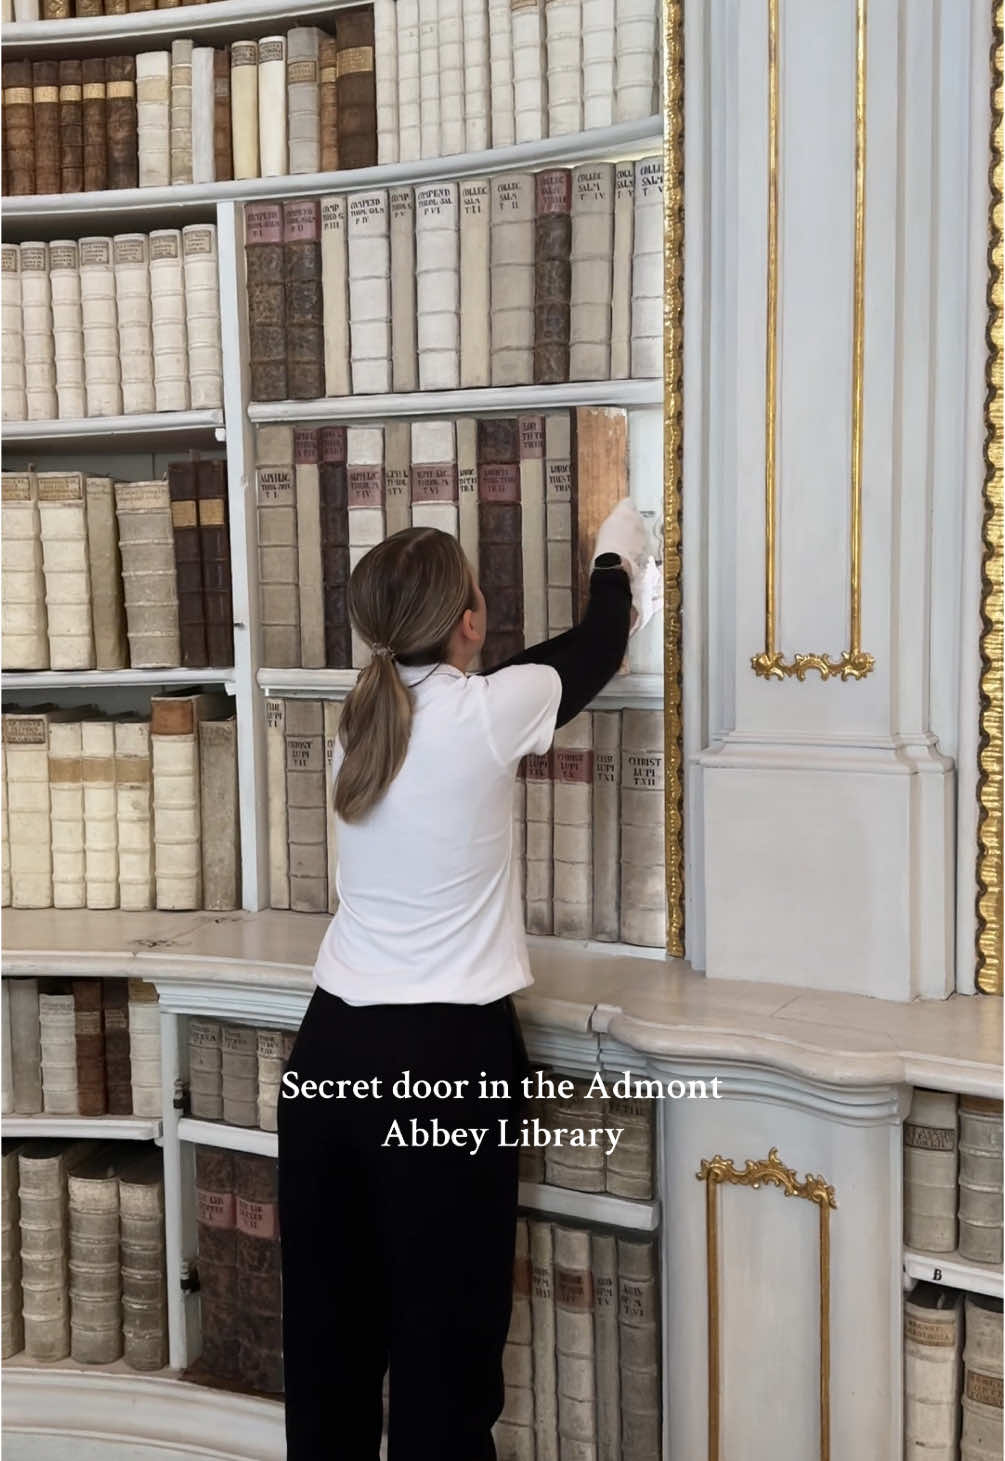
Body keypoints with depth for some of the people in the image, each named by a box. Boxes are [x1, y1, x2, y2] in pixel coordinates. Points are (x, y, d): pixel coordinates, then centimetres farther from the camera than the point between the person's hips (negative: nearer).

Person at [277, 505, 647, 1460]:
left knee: (328, 1319, 17)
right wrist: (616, 556, 27)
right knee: (442, 1332, 8)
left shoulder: (360, 719, 5)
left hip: (332, 1050, 6)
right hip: (445, 1061, -6)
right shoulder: (485, 715, -10)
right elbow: (598, 648, 7)